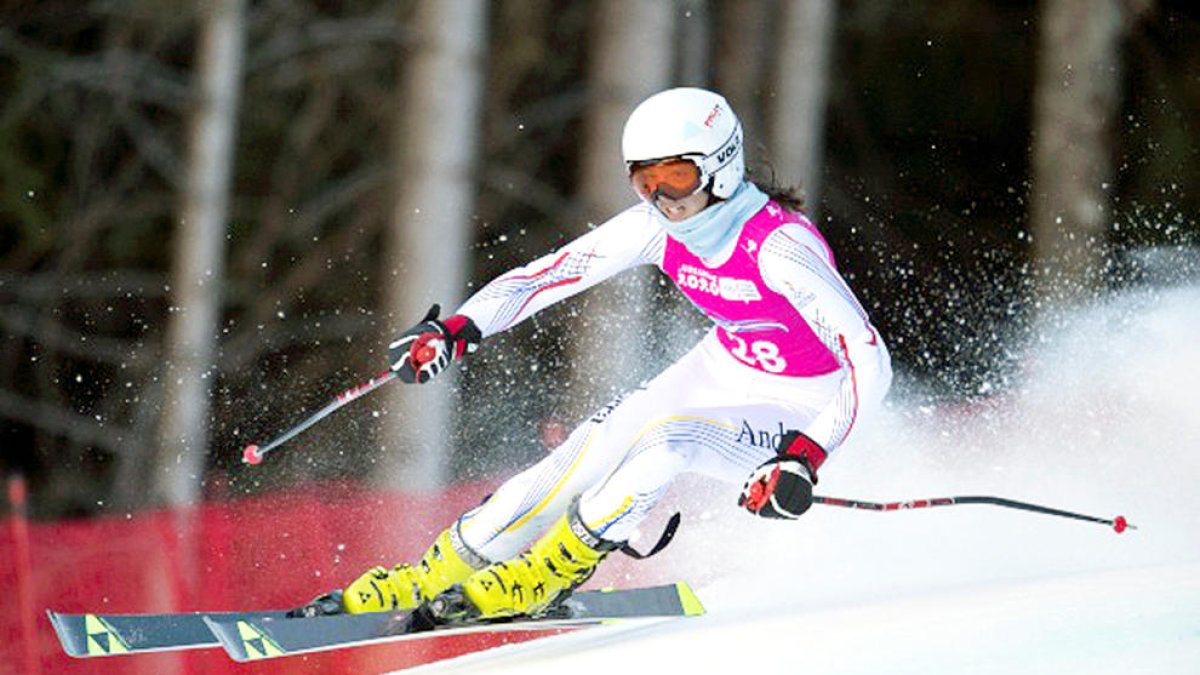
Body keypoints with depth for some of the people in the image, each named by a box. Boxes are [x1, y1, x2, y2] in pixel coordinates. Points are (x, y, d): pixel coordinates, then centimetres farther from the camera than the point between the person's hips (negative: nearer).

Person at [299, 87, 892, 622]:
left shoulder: (778, 246, -33)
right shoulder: (660, 225, -13)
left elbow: (870, 361, -36)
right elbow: (551, 273, -8)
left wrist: (806, 458, -45)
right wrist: (456, 330, -22)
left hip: (797, 413, -6)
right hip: (723, 368, 6)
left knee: (666, 441, -30)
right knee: (586, 454, -10)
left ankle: (553, 571, -11)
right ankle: (435, 575, -3)